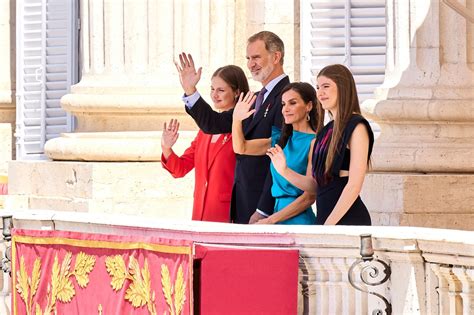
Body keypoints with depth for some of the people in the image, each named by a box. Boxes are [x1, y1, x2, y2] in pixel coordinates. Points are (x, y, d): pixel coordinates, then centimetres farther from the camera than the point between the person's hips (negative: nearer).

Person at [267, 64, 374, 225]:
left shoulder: (356, 127, -6)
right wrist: (284, 171, 2)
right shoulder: (325, 131, 18)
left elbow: (354, 185, -13)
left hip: (348, 219, -7)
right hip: (323, 218, 7)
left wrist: (328, 225, -15)